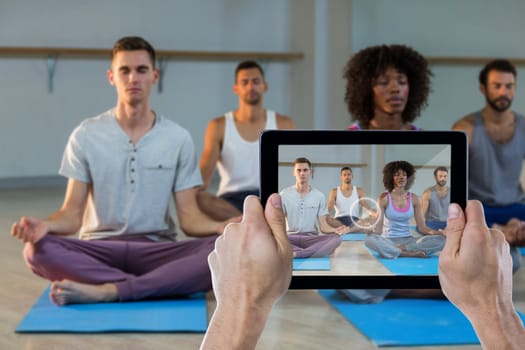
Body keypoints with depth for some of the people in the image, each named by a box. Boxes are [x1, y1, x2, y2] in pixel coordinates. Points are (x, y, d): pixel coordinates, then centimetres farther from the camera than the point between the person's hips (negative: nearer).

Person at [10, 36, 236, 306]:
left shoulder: (178, 139, 4)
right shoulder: (86, 135, 2)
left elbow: (189, 217, 0)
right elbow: (72, 214, -1)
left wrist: (225, 228, -22)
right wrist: (46, 225, -25)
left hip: (155, 250, 1)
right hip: (99, 249, 0)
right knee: (37, 250, -31)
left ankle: (107, 291, -33)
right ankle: (153, 287, -29)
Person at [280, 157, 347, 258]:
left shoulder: (319, 196, 6)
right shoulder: (284, 195, 3)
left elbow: (323, 226, 2)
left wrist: (336, 230, -21)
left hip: (312, 238, 1)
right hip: (291, 237, -1)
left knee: (336, 238, -29)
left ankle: (294, 253, -31)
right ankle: (311, 252, -27)